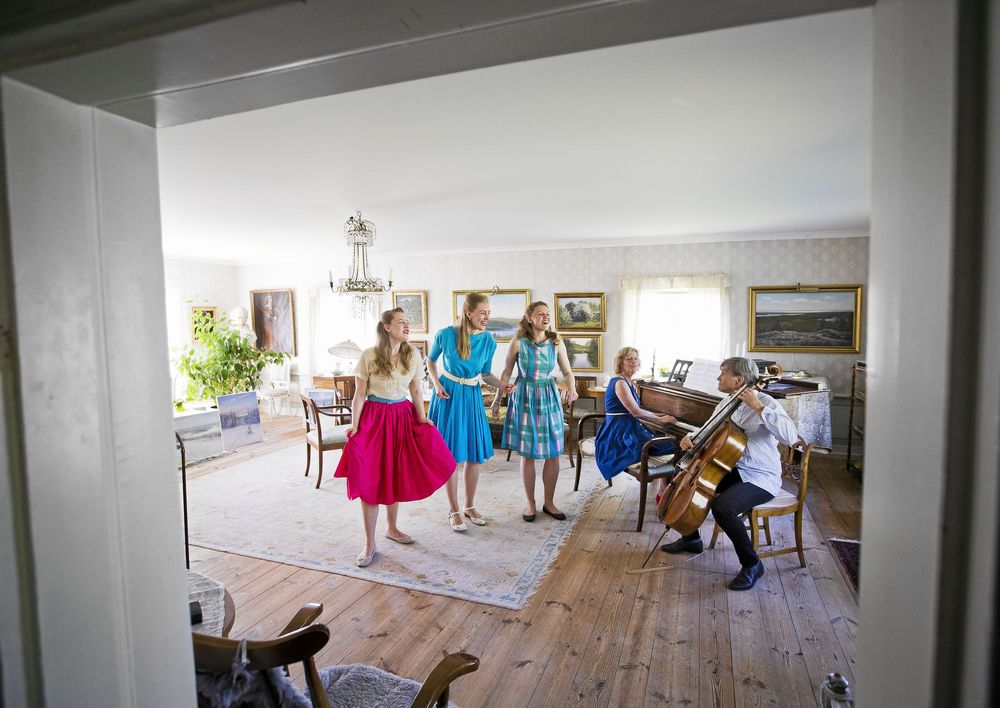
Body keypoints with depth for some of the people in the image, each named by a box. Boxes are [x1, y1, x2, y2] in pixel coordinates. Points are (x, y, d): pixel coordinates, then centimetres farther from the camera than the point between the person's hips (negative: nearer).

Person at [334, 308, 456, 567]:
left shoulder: (412, 356, 2)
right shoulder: (368, 356, -9)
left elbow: (416, 391, 8)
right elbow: (360, 394, -6)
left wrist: (422, 419, 0)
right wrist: (354, 425, -12)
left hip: (402, 418, 4)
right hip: (374, 418, -4)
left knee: (396, 476, 13)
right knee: (370, 480, -2)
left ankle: (392, 529, 34)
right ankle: (370, 544, 10)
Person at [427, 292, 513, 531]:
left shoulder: (488, 341, -5)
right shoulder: (446, 334, -13)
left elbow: (485, 373, 6)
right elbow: (430, 360, 5)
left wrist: (502, 385, -11)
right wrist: (437, 384, -9)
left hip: (472, 397, 3)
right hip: (448, 395, -3)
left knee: (475, 455, 7)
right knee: (450, 455, 2)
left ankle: (469, 506, 27)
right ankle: (453, 511, 17)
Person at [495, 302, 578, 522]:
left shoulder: (556, 343, 0)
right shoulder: (518, 343, -6)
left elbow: (567, 372, 5)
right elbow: (506, 373, 4)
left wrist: (571, 388, -16)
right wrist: (497, 399, 7)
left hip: (549, 398, 2)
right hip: (524, 398, -2)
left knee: (553, 453, 4)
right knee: (527, 455, 5)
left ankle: (549, 502, 22)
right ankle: (531, 504, 21)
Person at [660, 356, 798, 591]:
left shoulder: (766, 403, -15)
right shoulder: (726, 404, 9)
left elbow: (790, 436, -29)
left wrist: (759, 408, -32)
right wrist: (690, 439, -5)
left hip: (760, 478, -8)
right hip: (731, 471, 9)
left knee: (722, 508, -32)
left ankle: (752, 565, -8)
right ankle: (692, 539, 25)